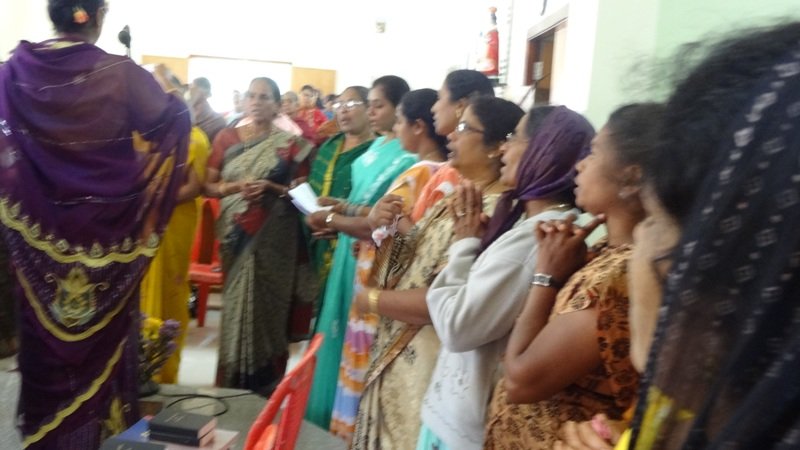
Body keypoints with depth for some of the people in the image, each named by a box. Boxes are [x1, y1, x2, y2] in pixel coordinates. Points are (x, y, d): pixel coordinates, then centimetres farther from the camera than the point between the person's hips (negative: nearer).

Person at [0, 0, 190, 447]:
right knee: (102, 329, 13)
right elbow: (174, 121, -2)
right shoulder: (121, 72, -14)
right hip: (104, 229, -2)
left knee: (45, 328, 17)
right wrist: (174, 94, 17)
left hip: (40, 229, 3)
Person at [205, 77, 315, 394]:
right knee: (237, 307, 4)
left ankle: (265, 386, 16)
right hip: (236, 237, 2)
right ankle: (232, 383, 19)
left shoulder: (291, 145, 1)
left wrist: (271, 188, -15)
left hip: (274, 240, -2)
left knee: (267, 308, 2)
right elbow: (208, 186, 6)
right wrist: (235, 186, -12)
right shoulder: (226, 138, 7)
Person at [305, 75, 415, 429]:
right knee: (340, 334, 17)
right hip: (351, 254, 9)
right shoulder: (377, 147, 12)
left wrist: (332, 219, -15)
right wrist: (340, 207, -2)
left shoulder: (407, 159, -18)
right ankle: (332, 412, 34)